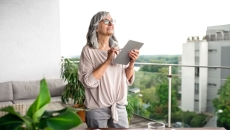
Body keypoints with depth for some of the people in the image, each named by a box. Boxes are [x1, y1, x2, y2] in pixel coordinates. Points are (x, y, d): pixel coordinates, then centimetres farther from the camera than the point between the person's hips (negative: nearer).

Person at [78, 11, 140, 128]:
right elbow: (88, 82, -18)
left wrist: (131, 63, -12)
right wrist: (108, 61, -22)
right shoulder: (88, 50, -8)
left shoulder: (117, 49, 5)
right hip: (97, 109, -4)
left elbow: (128, 80, 5)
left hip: (119, 107, 4)